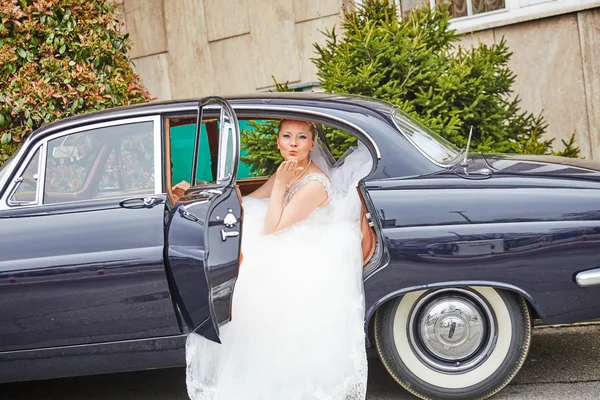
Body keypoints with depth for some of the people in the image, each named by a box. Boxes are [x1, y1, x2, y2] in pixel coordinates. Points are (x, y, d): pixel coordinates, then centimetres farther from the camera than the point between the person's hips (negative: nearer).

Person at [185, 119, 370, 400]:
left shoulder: (315, 184, -25)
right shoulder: (288, 171, 3)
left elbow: (271, 227, -23)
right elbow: (250, 203, 7)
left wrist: (280, 184, -20)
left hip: (306, 265, -9)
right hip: (288, 252, 9)